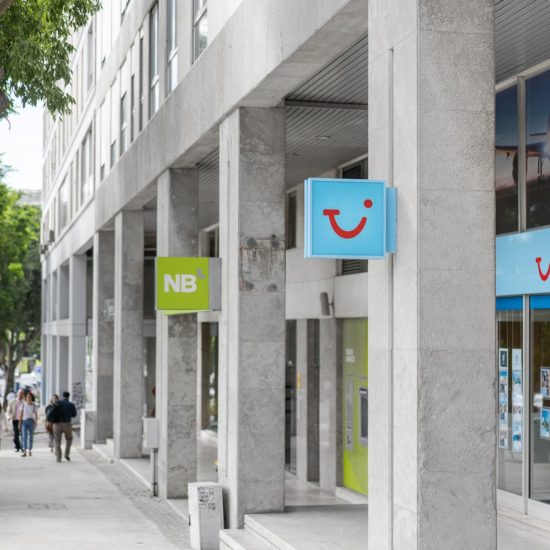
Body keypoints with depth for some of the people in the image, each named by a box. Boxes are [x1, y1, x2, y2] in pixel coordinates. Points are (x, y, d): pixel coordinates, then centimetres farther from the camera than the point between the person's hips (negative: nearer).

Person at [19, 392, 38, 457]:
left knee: (30, 437, 6)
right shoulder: (23, 404, -1)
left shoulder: (34, 405, -1)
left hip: (31, 421, 0)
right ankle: (24, 452, -17)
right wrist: (19, 423, -5)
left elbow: (36, 414, -1)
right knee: (24, 436, -11)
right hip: (24, 421, 0)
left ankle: (30, 451, 16)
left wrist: (36, 422, -12)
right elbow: (21, 414, -1)